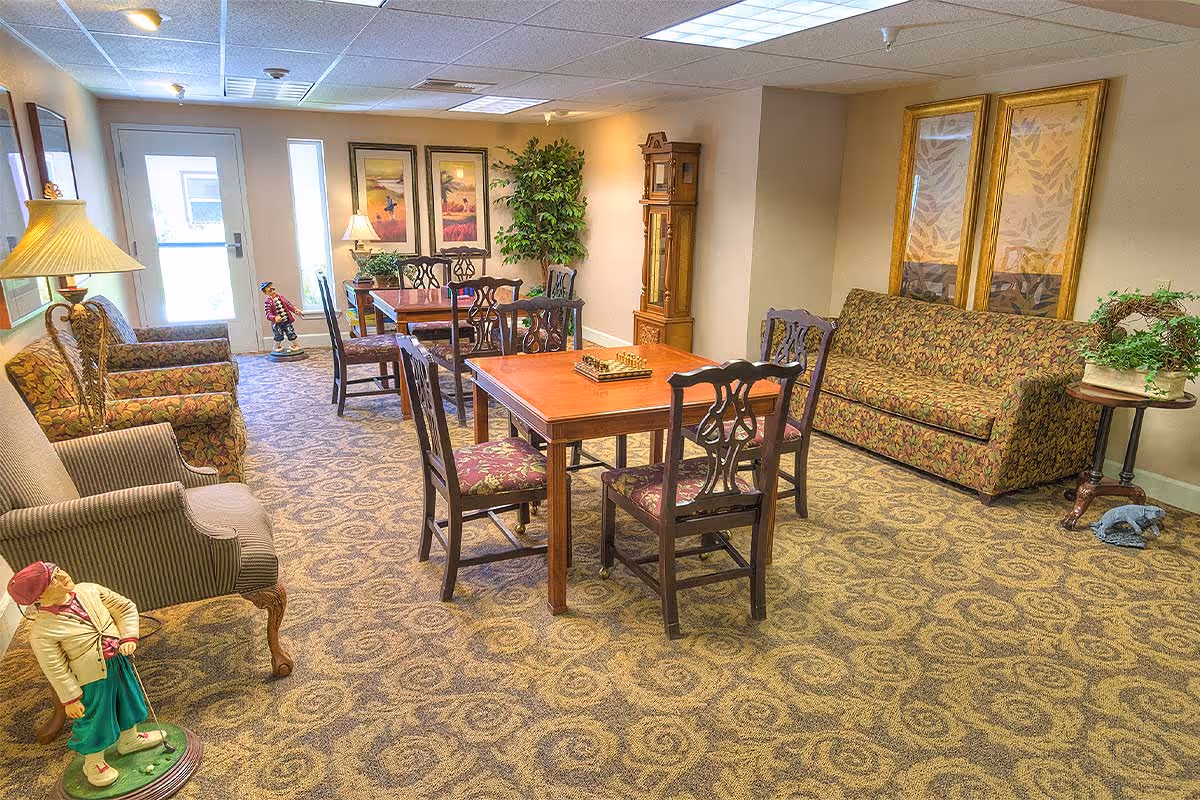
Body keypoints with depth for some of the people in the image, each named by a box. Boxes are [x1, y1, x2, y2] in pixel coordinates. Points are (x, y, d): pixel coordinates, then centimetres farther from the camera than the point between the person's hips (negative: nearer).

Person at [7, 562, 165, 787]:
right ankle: (93, 763, 41)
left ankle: (129, 740, 53)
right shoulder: (42, 633, -25)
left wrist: (129, 638, -12)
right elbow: (55, 669, -17)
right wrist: (70, 699, -10)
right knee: (94, 720, 13)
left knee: (127, 702, 26)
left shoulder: (90, 591, -12)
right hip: (92, 680, -6)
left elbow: (125, 607, -1)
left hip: (119, 662, 6)